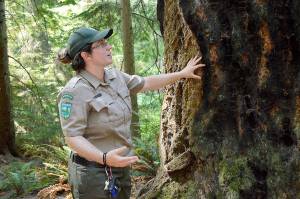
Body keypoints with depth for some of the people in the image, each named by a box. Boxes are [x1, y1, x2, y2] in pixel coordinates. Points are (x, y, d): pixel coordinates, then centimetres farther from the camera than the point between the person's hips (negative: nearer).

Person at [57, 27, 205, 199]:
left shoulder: (115, 76, 4)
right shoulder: (75, 91, -19)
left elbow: (146, 83, 18)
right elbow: (73, 137, -22)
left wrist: (182, 74, 21)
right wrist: (105, 158, -35)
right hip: (93, 173, -8)